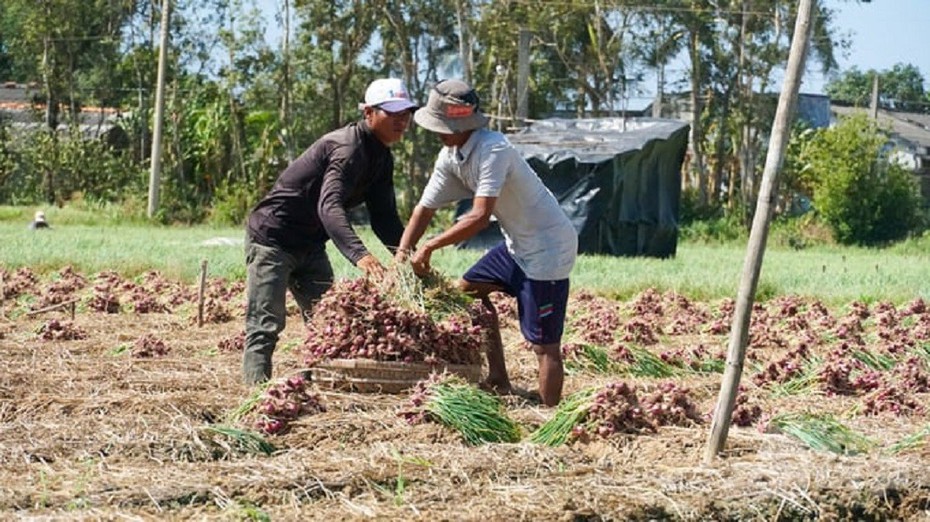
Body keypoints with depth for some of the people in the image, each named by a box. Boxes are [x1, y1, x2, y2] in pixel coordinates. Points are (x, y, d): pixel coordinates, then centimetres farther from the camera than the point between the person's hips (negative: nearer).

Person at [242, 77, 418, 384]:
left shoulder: (381, 159, 5)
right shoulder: (348, 148, -26)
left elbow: (384, 218, 5)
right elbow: (329, 206, -41)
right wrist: (359, 255, -56)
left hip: (310, 246, 10)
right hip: (272, 239, -10)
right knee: (266, 325, -11)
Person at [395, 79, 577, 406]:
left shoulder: (493, 150, -27)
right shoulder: (450, 156, 1)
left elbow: (480, 216, -32)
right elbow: (425, 208, 5)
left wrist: (429, 247, -29)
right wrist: (402, 254, -6)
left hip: (548, 247, -10)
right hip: (518, 243, 10)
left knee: (543, 343, -10)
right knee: (469, 289, 21)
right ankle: (499, 383, 26)